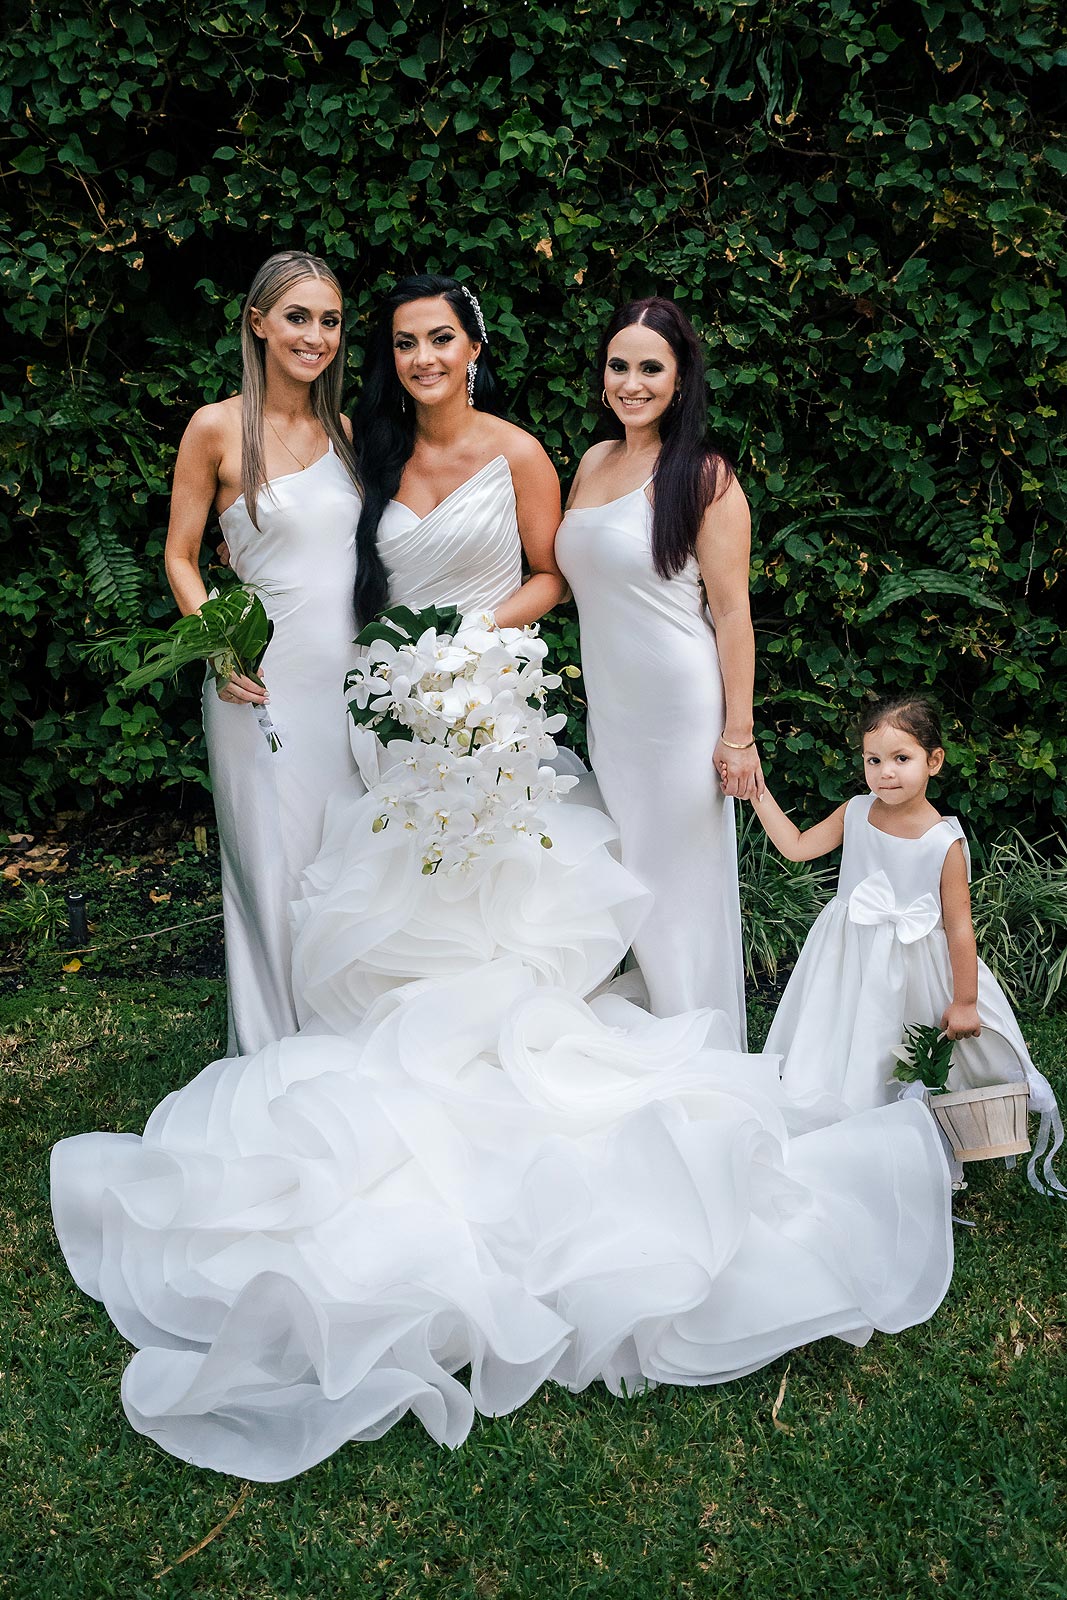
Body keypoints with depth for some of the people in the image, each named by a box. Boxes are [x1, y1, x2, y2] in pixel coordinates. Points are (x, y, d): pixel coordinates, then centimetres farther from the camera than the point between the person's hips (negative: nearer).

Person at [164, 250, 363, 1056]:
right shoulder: (218, 428, -3)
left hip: (353, 676, 5)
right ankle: (274, 1055, 19)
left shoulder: (345, 431, 11)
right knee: (276, 869, 2)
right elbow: (181, 557, 0)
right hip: (264, 679, -4)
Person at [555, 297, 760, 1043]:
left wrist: (738, 734, -16)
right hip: (608, 707, 7)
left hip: (679, 709, -7)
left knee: (684, 881, 2)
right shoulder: (595, 461, 10)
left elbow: (732, 610, -12)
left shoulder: (704, 476, -10)